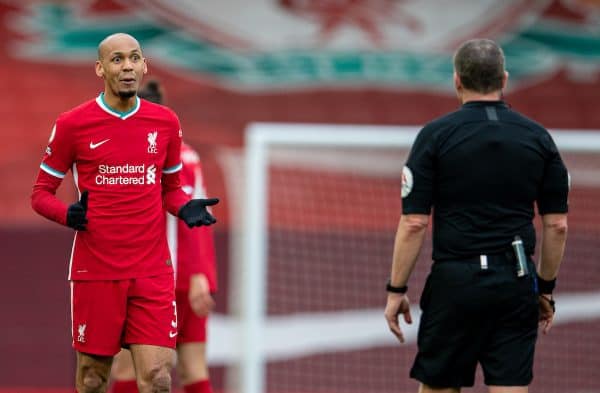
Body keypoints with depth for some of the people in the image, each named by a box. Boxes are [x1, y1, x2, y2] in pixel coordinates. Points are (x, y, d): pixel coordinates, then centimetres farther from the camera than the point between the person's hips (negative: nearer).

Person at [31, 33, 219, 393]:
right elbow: (41, 193, 5)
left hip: (153, 271, 2)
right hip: (95, 270, -1)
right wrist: (67, 214, -15)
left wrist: (185, 207, -3)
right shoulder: (73, 125, -2)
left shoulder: (166, 122, 7)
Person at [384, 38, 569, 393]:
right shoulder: (538, 137, 4)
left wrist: (396, 290, 0)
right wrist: (546, 289, 15)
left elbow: (414, 223, -7)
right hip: (516, 284, 2)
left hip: (455, 283, -2)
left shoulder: (436, 136, -4)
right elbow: (557, 225, 5)